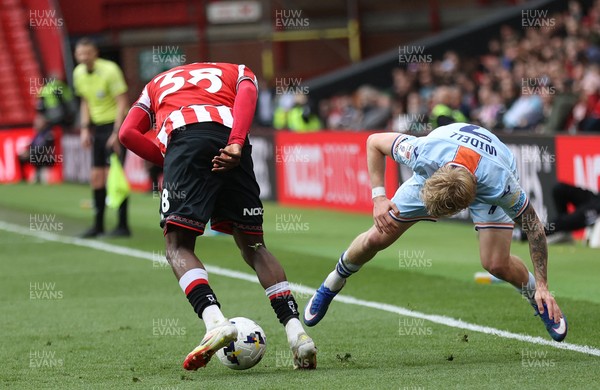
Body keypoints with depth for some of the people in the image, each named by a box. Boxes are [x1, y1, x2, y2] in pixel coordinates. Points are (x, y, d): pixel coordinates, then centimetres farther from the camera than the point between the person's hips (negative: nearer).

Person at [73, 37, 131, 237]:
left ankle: (123, 226, -8)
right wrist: (85, 129, 7)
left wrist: (116, 133, -21)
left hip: (115, 124, -7)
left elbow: (122, 103, -17)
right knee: (96, 176, 7)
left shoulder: (109, 70, -18)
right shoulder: (78, 73, 3)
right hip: (97, 126, 7)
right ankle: (98, 225, 16)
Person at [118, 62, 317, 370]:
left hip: (183, 137, -1)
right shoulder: (239, 72, 36)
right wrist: (235, 145, -5)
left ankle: (215, 320, -23)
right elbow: (247, 95, 8)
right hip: (228, 135, 1)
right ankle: (295, 330, -1)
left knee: (178, 245, 2)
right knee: (253, 245, 13)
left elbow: (128, 133, 20)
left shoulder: (156, 84, 39)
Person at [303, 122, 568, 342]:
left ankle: (537, 298, 13)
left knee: (497, 264, -20)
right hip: (437, 168, 2)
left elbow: (533, 225, -28)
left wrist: (542, 287, -27)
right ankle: (332, 284, 25)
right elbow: (374, 142, -21)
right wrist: (378, 197, -26)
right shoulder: (424, 152, -42)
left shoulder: (500, 184, -45)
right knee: (377, 238, -4)